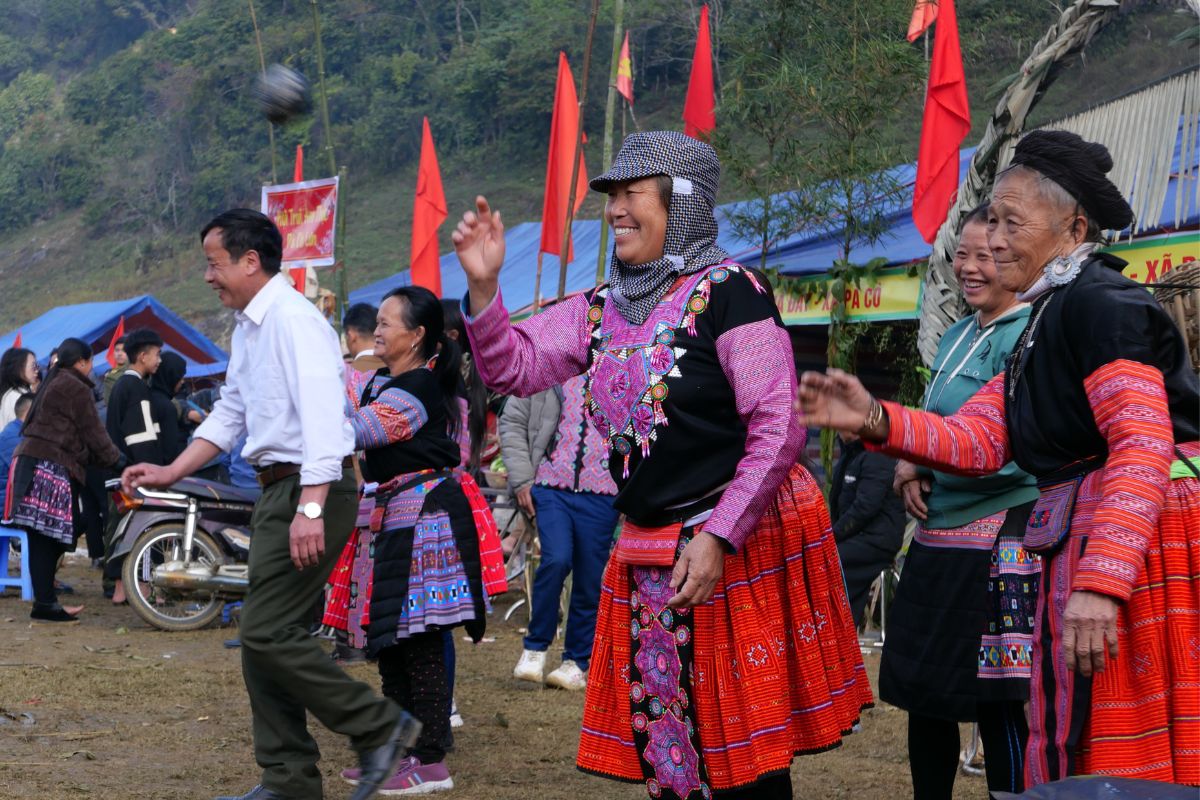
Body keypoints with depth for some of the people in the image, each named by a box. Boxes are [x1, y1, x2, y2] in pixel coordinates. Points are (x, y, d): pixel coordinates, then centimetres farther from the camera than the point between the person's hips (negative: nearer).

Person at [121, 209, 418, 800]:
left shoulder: (293, 319, -15)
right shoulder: (246, 328, 16)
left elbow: (322, 414, -24)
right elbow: (229, 415, 25)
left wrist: (310, 507, -31)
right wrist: (170, 473, 17)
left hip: (311, 488, -10)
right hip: (277, 489, 10)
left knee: (267, 632, -13)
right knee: (265, 635, 10)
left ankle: (379, 728, -1)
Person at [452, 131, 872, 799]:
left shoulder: (725, 292, -12)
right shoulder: (602, 311, 10)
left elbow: (780, 426, -16)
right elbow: (514, 367, 9)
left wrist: (718, 536, -19)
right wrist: (484, 285, -7)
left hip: (744, 541, -7)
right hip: (648, 554, 7)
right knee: (660, 736, 12)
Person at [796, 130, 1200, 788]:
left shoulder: (1099, 303, -13)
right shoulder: (1046, 319, 18)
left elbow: (1143, 447, -24)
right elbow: (977, 439, 10)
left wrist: (1100, 580, -32)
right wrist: (875, 420, -5)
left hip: (1134, 536, -10)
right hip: (1079, 539, 10)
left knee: (1119, 747, -4)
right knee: (1077, 741, 14)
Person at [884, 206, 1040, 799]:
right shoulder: (959, 335, 14)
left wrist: (918, 463, -12)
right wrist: (914, 471, 1)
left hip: (999, 543, -9)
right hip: (938, 537, 9)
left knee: (997, 704, -4)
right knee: (923, 694, 15)